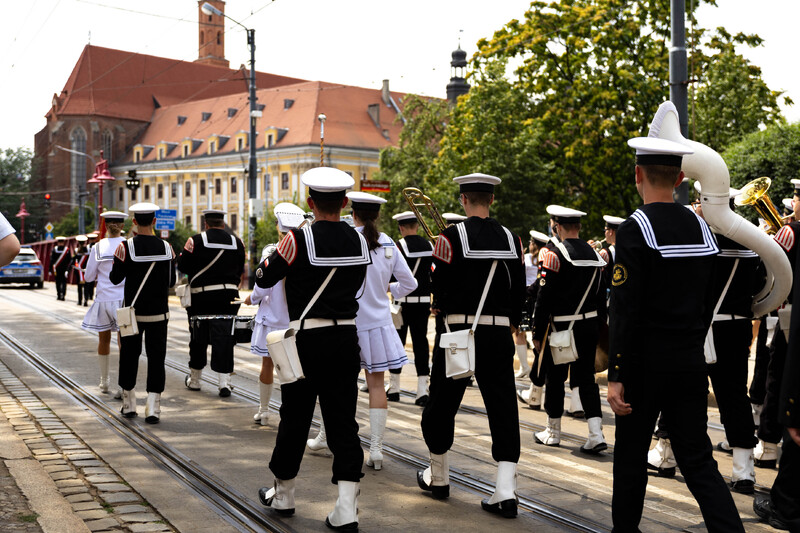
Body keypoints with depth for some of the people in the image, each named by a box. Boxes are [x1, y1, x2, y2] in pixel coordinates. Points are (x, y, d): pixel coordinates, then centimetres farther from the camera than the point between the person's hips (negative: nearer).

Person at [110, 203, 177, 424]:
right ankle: (153, 407, -4)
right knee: (156, 358, 4)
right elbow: (171, 281, 3)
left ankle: (128, 405, 24)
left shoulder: (125, 247, -10)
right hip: (159, 313, 1)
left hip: (133, 311, -1)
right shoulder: (166, 247, -3)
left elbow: (115, 279, -3)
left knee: (129, 356, 14)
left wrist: (118, 263, 15)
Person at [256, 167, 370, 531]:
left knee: (295, 419, 11)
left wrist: (276, 254, 17)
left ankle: (282, 495, 28)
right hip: (346, 337, 3)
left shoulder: (299, 239, -12)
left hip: (307, 338, -3)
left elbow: (263, 278, -1)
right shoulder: (359, 241, 2)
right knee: (343, 422, 5)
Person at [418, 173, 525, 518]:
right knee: (503, 408, 4)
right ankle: (506, 491, -4)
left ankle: (438, 477, 28)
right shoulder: (511, 239, 4)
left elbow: (439, 285, -7)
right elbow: (519, 290, 7)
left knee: (442, 405, 14)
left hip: (459, 332, -3)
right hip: (499, 334, 3)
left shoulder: (453, 236, -9)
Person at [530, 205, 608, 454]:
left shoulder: (554, 254, -13)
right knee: (586, 377, 8)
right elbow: (601, 295, 11)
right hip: (590, 326, 5)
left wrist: (537, 333, -8)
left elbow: (544, 296, -14)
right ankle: (596, 434, -3)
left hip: (561, 327, -5)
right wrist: (598, 326, 18)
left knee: (555, 378, 8)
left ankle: (553, 432, 20)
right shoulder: (594, 254, 6)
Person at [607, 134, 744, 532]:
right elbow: (707, 304, 12)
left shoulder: (634, 231, -14)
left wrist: (616, 375, -15)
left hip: (644, 363, -5)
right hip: (691, 364, 5)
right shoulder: (700, 229, 6)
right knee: (697, 459, 9)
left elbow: (625, 311, -18)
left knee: (631, 454, 11)